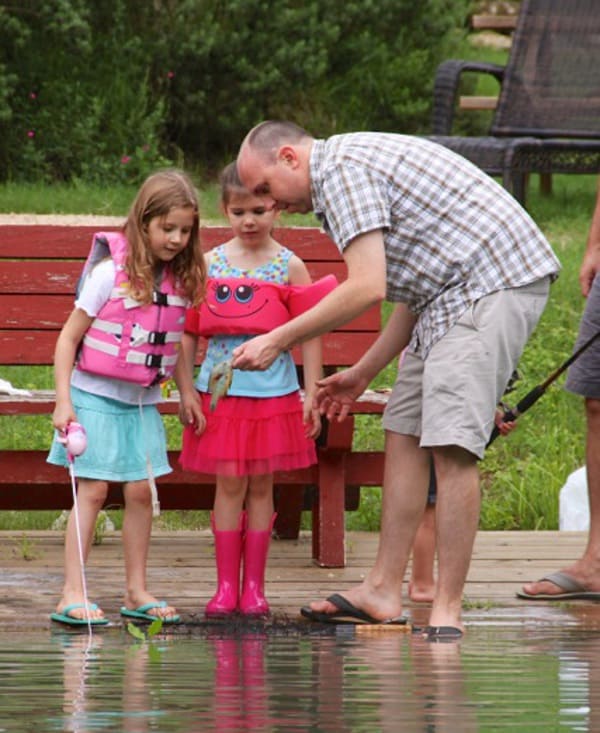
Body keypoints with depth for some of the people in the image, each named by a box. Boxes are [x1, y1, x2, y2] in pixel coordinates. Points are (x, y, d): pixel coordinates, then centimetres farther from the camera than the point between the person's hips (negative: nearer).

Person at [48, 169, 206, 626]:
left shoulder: (182, 280, 1)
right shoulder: (111, 272, -14)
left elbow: (180, 343, 13)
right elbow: (69, 337, -11)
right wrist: (63, 402, -15)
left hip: (143, 401, 5)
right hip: (95, 395, -5)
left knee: (141, 491, 5)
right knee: (93, 489, -7)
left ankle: (137, 591, 13)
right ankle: (72, 594, -7)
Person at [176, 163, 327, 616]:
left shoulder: (289, 267, 1)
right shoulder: (209, 265, 4)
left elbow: (309, 334, 1)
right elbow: (188, 332, 6)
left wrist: (312, 396, -4)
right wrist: (186, 391, -1)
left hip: (274, 394, -1)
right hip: (221, 392, 1)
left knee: (260, 486, 5)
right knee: (229, 485, 1)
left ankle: (254, 585, 11)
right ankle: (226, 584, 5)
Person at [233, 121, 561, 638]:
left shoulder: (342, 168, -11)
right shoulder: (358, 165, 22)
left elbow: (367, 288, -21)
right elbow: (413, 295, 25)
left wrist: (278, 341, -14)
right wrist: (362, 373, 28)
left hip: (494, 284, -11)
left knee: (452, 446, -15)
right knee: (405, 433, 10)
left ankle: (447, 610, -14)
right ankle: (383, 590, 13)